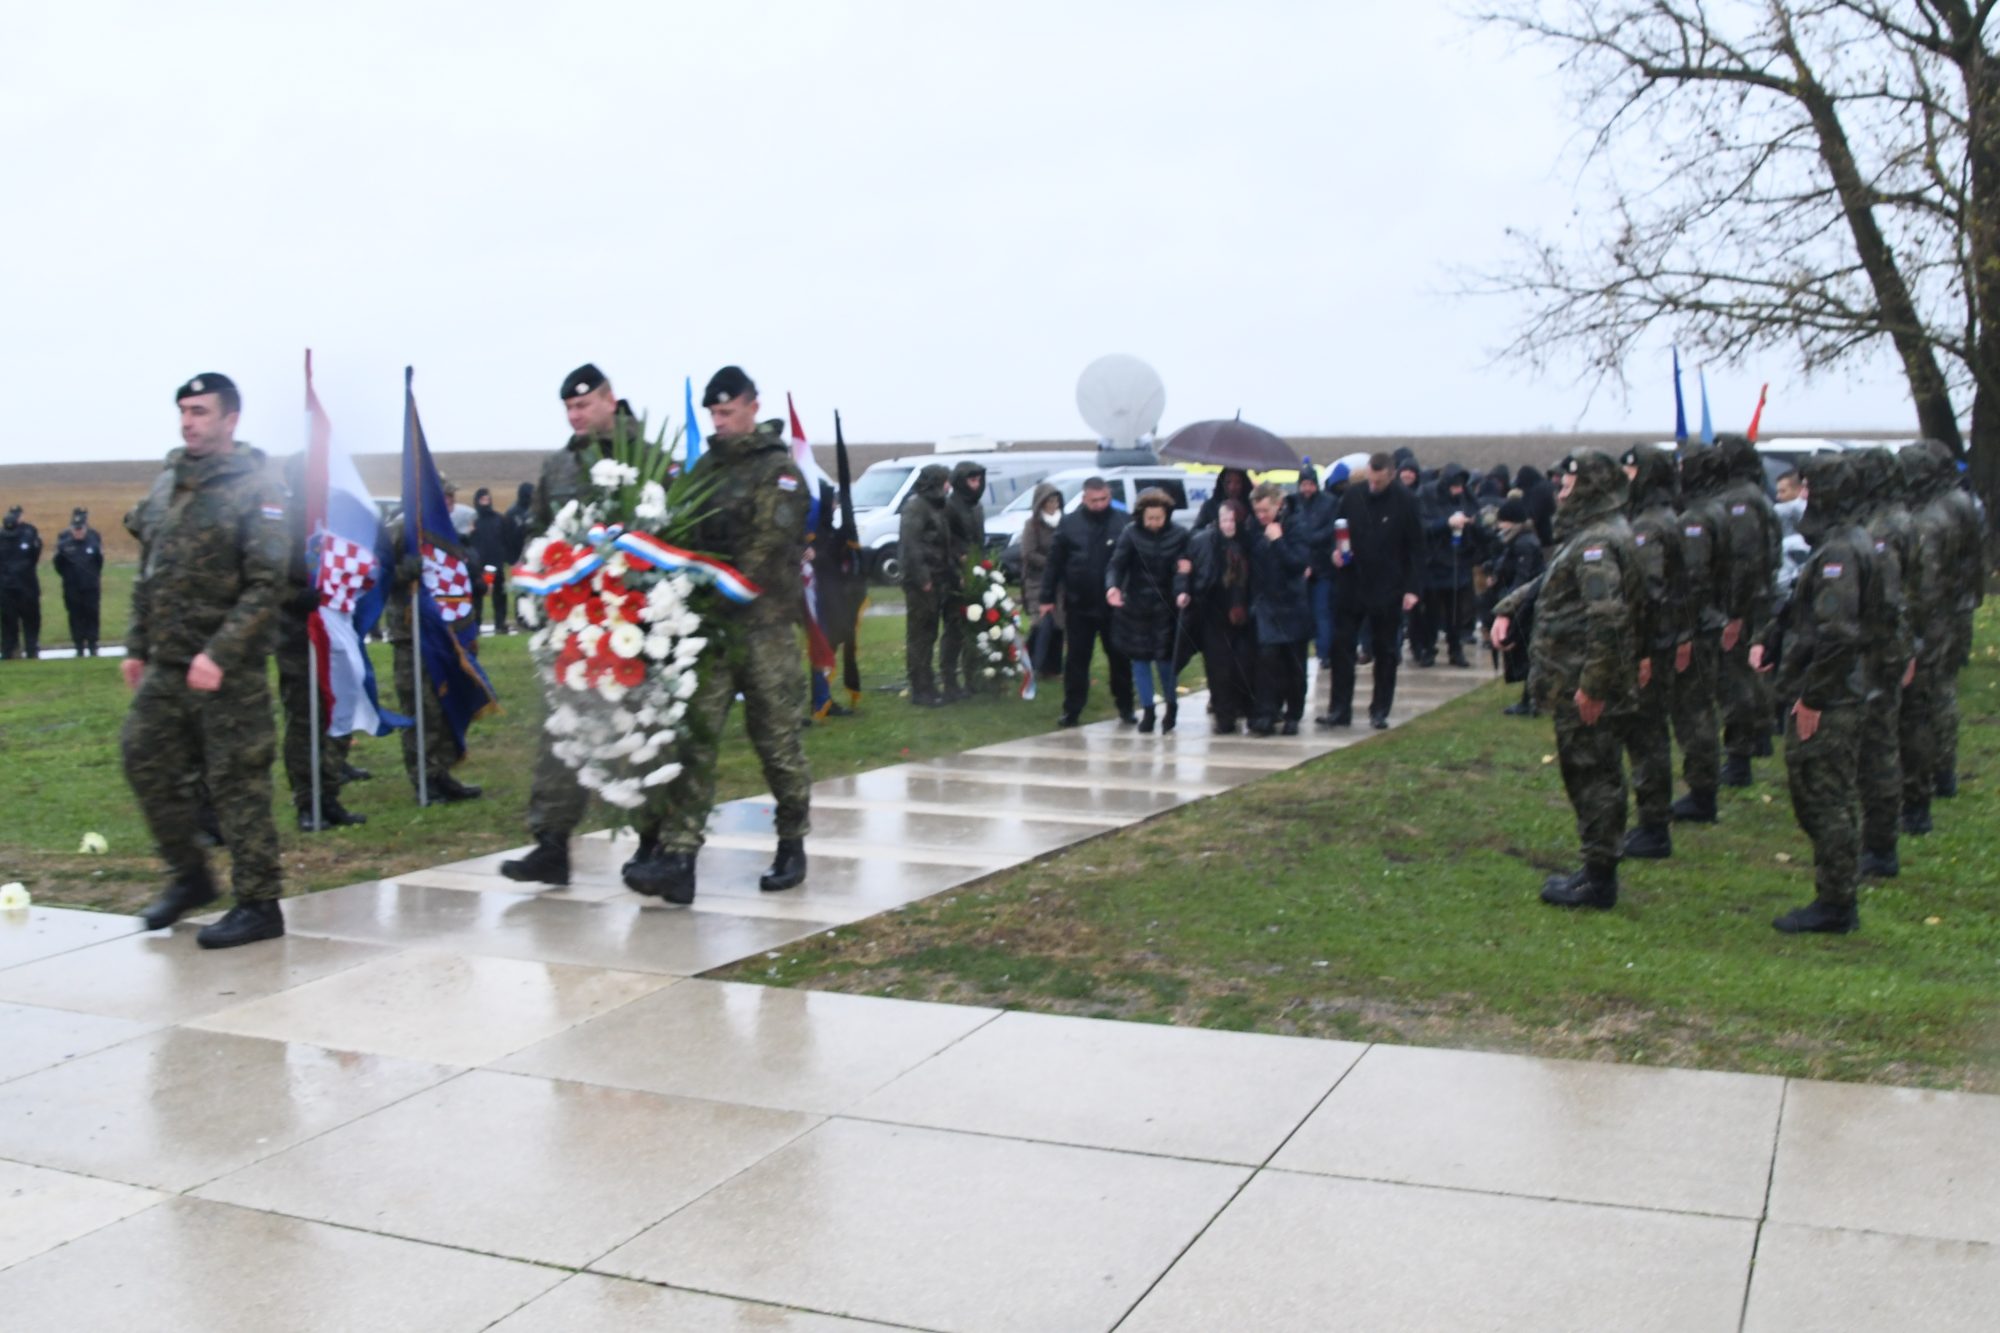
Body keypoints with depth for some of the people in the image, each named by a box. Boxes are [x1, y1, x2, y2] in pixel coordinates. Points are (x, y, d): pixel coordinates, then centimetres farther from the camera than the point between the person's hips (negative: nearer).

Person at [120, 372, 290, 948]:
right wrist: (136, 647, 13)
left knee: (237, 783, -3)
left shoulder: (256, 490, -10)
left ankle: (259, 905, 7)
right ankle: (189, 876, 28)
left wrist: (219, 654, -22)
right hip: (165, 665, 7)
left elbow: (266, 586, -16)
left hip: (229, 670, -7)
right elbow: (147, 576, 19)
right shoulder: (165, 486, 12)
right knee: (146, 761, 10)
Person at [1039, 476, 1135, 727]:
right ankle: (1072, 710, 12)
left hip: (1114, 604, -1)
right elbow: (1055, 563, 3)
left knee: (1119, 658, 9)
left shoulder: (1125, 523, -3)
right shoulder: (1069, 524, 1)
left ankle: (1125, 707, 21)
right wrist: (1047, 597, 1)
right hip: (1078, 605, 1)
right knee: (1076, 659, 5)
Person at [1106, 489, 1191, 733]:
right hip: (1135, 606, 1)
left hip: (1166, 607, -1)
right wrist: (1112, 586, -31)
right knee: (1140, 659, 5)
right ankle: (1147, 711, 16)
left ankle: (1171, 706, 22)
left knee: (1165, 659, -1)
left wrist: (1183, 591, -26)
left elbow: (1183, 568, -8)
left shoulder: (1179, 535, -6)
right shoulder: (1130, 534, -6)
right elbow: (1117, 564, -12)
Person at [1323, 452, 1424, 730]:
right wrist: (1336, 550, -8)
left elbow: (1415, 548, -3)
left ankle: (1380, 711, 17)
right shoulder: (1352, 496, 1)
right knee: (1341, 647, 1)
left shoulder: (1405, 502, -6)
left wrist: (1411, 588, -9)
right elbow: (1336, 530, 14)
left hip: (1387, 590, -2)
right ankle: (1339, 709, 7)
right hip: (1350, 585, 2)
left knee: (1385, 652, 8)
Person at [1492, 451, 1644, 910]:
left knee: (1592, 777, -3)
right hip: (1580, 683, 11)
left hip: (1587, 691, -11)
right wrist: (1509, 608, 12)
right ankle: (1598, 868, 26)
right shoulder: (1587, 537, 15)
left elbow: (1608, 617, -28)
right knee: (1595, 775, 16)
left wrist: (1592, 685, -26)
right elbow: (1549, 584, 28)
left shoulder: (1597, 543, -19)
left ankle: (1598, 881, 4)